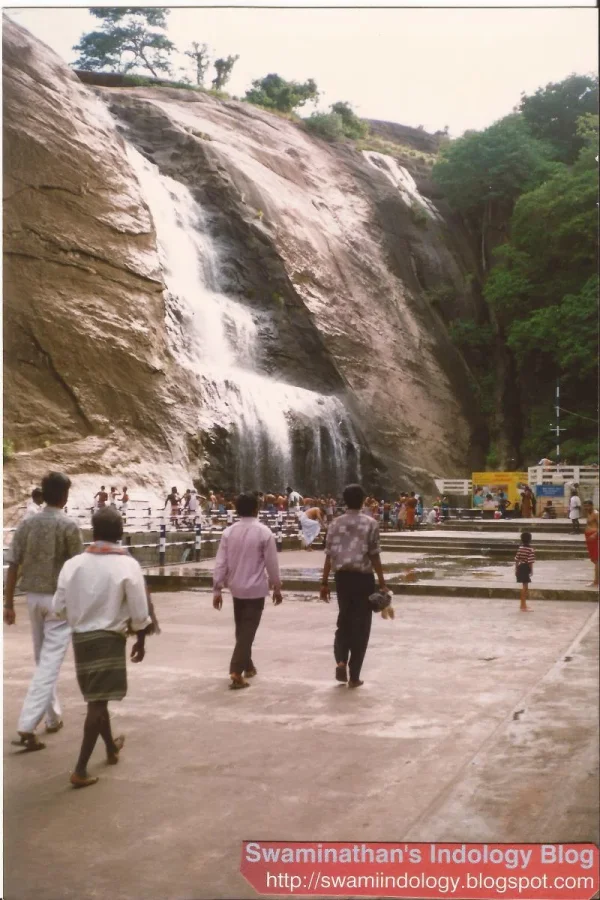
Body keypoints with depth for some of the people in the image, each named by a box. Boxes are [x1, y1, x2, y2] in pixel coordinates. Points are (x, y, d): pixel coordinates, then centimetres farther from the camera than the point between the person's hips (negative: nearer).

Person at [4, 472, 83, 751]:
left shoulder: (27, 524, 1)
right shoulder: (68, 526, -13)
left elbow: (13, 566, 0)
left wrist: (8, 604, 6)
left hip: (34, 597, 6)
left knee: (42, 660, 19)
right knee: (50, 663, -4)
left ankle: (53, 717, 31)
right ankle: (27, 727, -10)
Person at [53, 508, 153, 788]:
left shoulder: (73, 563, -3)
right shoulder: (128, 564, -12)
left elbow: (58, 607, 2)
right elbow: (139, 611, -9)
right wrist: (141, 640, 8)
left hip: (80, 637, 5)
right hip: (109, 638, -5)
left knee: (97, 698, 21)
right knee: (97, 703, 1)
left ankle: (111, 748, 42)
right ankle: (80, 770, -2)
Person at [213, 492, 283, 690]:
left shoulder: (229, 532, -2)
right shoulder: (264, 532, -11)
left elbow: (221, 562, -3)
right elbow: (271, 563, -8)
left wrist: (217, 589, 2)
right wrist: (277, 587, 3)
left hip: (236, 588, 4)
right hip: (256, 588, -4)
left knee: (241, 629, 18)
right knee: (248, 630, -2)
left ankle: (247, 666, 33)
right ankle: (236, 672, -11)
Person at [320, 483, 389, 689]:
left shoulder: (336, 523, 1)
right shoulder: (370, 523, -6)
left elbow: (329, 555, 0)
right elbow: (374, 556, -7)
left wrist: (324, 582, 6)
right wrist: (382, 582, -1)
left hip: (342, 577, 3)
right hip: (363, 577, -2)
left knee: (344, 620, 19)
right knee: (360, 625, 5)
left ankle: (340, 661, 0)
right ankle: (354, 676, 8)